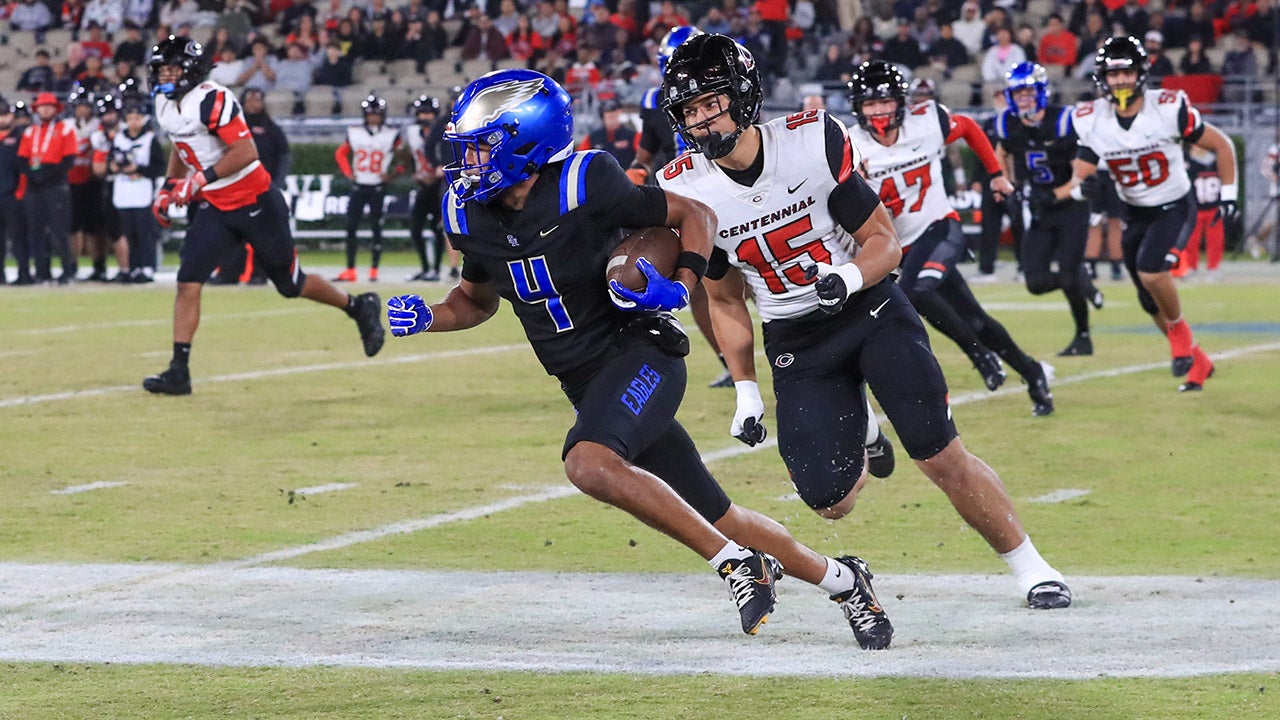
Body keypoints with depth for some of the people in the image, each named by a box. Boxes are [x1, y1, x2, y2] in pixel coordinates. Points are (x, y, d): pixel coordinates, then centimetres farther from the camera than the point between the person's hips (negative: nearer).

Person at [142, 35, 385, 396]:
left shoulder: (214, 100, -22)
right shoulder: (164, 105, 5)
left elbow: (246, 151, -28)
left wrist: (201, 179, -31)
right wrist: (168, 187, 12)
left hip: (255, 203, -7)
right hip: (213, 208, 7)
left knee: (290, 283, 8)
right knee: (188, 281, -11)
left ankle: (359, 307, 33)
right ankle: (179, 371, -12)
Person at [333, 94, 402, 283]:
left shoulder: (391, 135, -4)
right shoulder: (355, 134, 4)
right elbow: (341, 153, 16)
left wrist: (391, 174, -7)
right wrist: (348, 173, 4)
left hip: (378, 188, -3)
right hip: (358, 187, 3)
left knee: (376, 228, -2)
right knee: (351, 227, -1)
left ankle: (374, 270, 4)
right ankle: (350, 270, 4)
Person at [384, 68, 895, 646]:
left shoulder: (584, 186, -17)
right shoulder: (473, 217, 1)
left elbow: (695, 215, -6)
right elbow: (477, 299, 20)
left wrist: (682, 286, -22)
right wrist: (427, 316, 0)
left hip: (641, 354, -7)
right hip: (586, 381, 7)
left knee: (589, 462, -33)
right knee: (712, 516, 8)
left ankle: (737, 562, -23)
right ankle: (840, 581, 26)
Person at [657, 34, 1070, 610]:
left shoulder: (812, 142, -19)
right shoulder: (686, 190, -10)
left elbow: (885, 241, -10)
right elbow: (725, 301, 5)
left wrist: (850, 276, -31)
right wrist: (745, 390, 1)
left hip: (870, 309, -2)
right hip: (795, 344, 2)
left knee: (943, 458, -12)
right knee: (830, 501, -7)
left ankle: (1029, 566, 7)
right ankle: (857, 441, 30)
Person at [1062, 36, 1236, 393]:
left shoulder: (1169, 109, -21)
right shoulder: (1092, 120, -11)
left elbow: (1222, 145, -8)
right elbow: (1079, 180, -8)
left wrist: (1228, 196, -9)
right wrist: (1077, 187, -31)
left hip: (1175, 208, -5)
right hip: (1135, 215, 5)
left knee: (1151, 270, -29)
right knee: (1152, 304, 9)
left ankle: (1179, 329, -1)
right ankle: (1197, 362, 30)